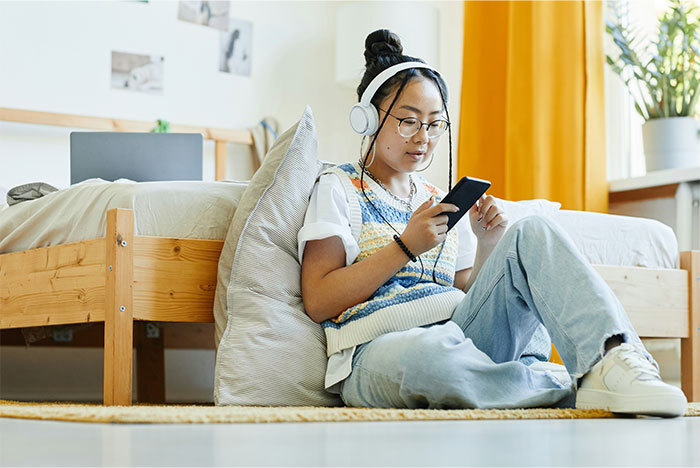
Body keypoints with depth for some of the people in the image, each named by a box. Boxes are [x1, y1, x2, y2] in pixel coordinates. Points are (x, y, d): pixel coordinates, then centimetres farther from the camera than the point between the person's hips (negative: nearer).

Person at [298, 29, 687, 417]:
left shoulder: (446, 204, 26)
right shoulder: (338, 189, 10)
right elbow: (318, 302, -3)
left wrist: (487, 247, 3)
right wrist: (405, 247, -8)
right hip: (378, 352, -5)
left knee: (533, 233, -16)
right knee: (432, 352, -43)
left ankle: (614, 360, -40)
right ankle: (574, 391, -24)